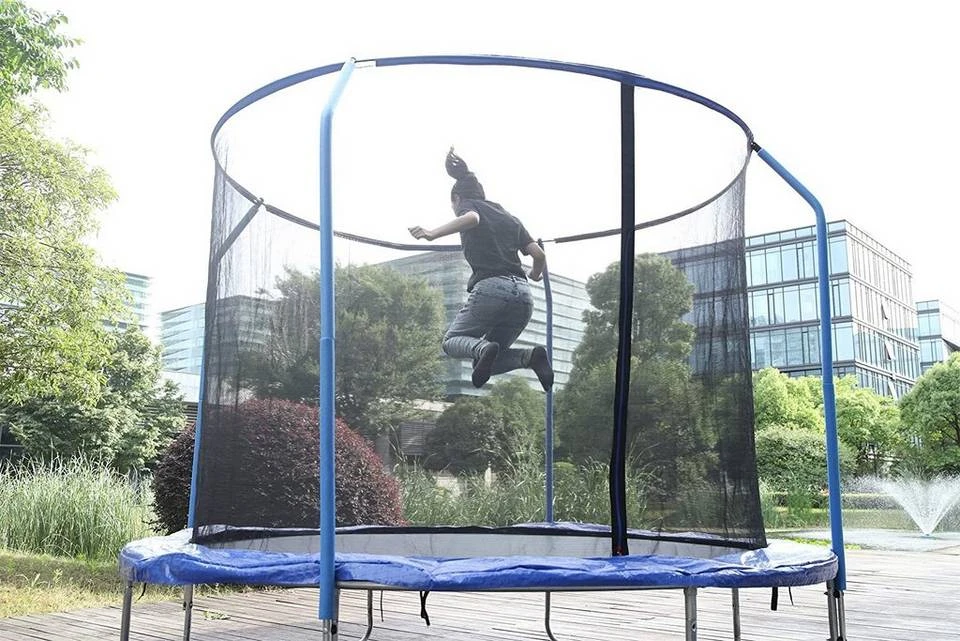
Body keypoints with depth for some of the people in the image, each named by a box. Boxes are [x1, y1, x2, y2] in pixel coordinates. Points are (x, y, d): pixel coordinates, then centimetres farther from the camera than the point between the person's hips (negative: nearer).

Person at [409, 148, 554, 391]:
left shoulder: (467, 205, 12)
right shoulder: (508, 216, 27)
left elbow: (471, 218, -15)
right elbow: (539, 255, 17)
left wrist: (433, 233, -26)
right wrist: (534, 275, 39)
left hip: (491, 288, -6)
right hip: (522, 293, 6)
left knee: (451, 341, 14)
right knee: (491, 363, 17)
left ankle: (483, 348, -20)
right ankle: (531, 356, -13)